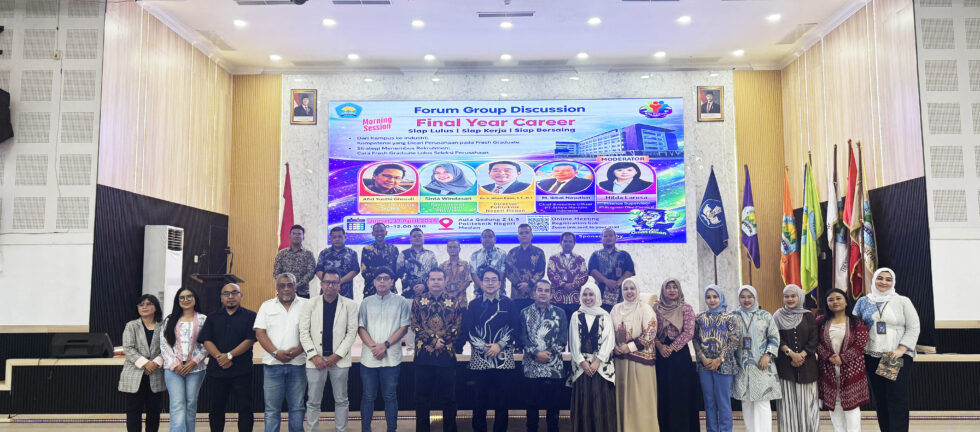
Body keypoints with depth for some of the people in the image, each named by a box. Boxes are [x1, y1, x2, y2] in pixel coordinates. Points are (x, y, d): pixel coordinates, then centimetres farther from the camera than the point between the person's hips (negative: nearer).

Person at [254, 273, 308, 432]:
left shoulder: (305, 305, 6)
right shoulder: (267, 306, 8)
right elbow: (260, 333, 2)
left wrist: (298, 350, -14)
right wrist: (276, 353, -11)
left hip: (297, 363, 0)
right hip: (273, 363, 0)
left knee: (297, 407, 7)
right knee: (272, 409, 4)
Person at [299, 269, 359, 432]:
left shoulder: (350, 305, 2)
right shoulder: (310, 304, 4)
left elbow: (352, 332, -1)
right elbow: (304, 332, 1)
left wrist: (337, 355, -9)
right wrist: (314, 356, -9)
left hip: (339, 359, 0)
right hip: (316, 359, 0)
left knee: (341, 400, 9)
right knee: (313, 401, 6)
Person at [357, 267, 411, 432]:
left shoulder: (401, 302, 4)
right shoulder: (366, 303, 10)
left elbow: (404, 327, -1)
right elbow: (360, 327, 6)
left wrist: (385, 345, -11)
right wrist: (373, 346, -9)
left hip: (391, 357, -2)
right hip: (368, 357, 2)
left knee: (390, 396, 4)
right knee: (368, 396, 7)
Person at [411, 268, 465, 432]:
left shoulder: (454, 301, 5)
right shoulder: (418, 301, 7)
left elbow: (458, 327, 0)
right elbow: (415, 326, 0)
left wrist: (442, 341, -11)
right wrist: (433, 339, -11)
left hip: (447, 355, -1)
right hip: (423, 355, 1)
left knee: (448, 397, 5)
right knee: (422, 397, 7)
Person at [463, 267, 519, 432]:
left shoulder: (508, 304, 8)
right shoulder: (473, 304, 8)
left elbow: (515, 328, 2)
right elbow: (467, 329, 1)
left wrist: (499, 345, -10)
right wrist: (483, 347, -10)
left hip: (503, 358, 0)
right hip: (479, 358, 0)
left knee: (502, 400, 4)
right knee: (479, 400, 2)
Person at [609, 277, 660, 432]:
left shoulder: (645, 309, -2)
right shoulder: (616, 309, 12)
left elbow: (650, 333, -10)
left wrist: (630, 347, -13)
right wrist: (614, 347, -4)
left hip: (640, 358, -4)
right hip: (620, 359, 4)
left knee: (640, 397, -3)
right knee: (622, 395, 6)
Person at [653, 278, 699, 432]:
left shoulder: (686, 308, 2)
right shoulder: (656, 308, 8)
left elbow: (689, 332, -6)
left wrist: (671, 348, -11)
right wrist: (659, 346, -12)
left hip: (681, 354, -2)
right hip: (661, 355, 2)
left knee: (681, 392, -1)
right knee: (663, 393, 3)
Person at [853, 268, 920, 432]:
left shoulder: (903, 301, 5)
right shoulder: (864, 302, 11)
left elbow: (913, 328, -1)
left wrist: (901, 350, -13)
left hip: (899, 357, -3)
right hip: (873, 357, 3)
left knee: (897, 399, -8)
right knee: (879, 399, 6)